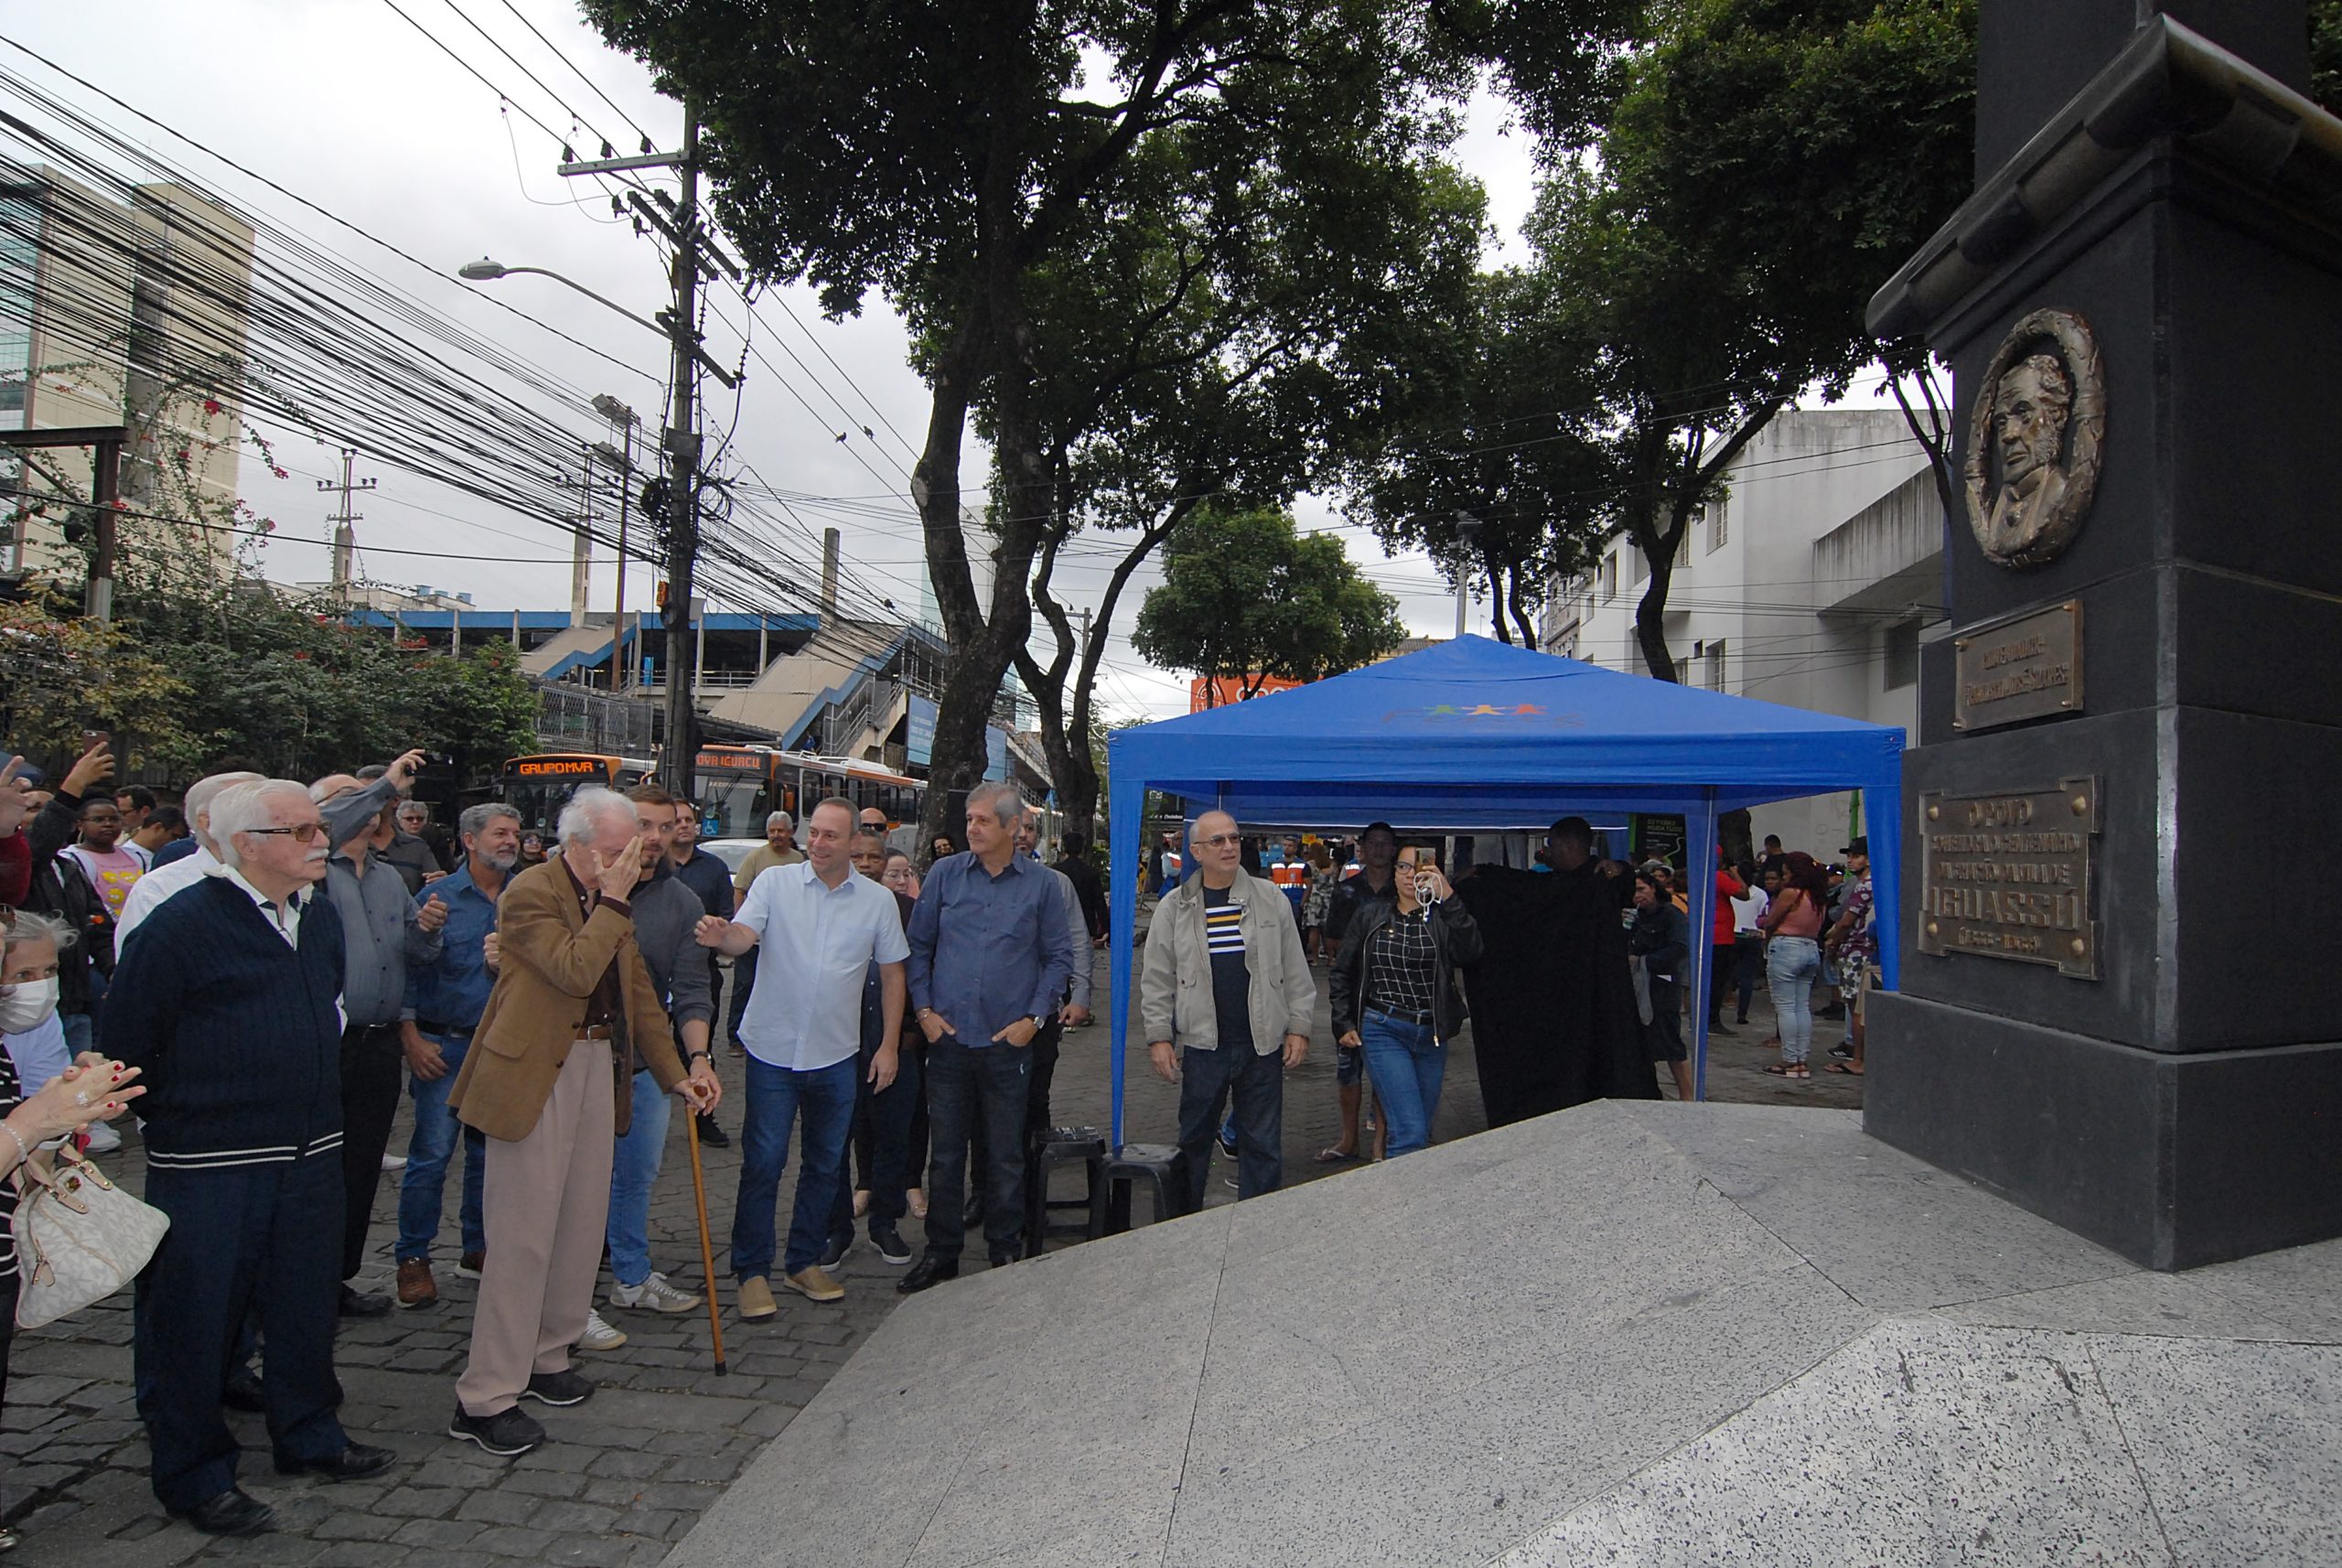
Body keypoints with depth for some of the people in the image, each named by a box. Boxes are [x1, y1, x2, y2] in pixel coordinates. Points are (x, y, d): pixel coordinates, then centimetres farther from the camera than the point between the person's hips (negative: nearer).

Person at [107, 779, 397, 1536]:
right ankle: (194, 1474, 22)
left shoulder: (320, 915, 7)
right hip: (208, 1167, -6)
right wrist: (181, 1116, -1)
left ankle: (309, 1436, 35)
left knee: (306, 1302, 18)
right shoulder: (180, 925, -15)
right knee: (194, 1317, 6)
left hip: (311, 1154, 7)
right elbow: (130, 1036, -10)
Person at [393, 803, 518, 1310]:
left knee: (490, 1152, 11)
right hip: (445, 1047, -3)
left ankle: (478, 1248, 24)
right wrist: (412, 1039, -9)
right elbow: (407, 972, -4)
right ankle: (413, 1258, 10)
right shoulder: (436, 897, -3)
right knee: (432, 1154, -3)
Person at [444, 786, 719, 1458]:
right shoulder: (529, 893, -13)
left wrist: (677, 1072, 11)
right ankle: (485, 1399, 5)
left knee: (582, 1221, 13)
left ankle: (545, 1358, 28)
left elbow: (639, 992, 15)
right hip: (536, 1074, -8)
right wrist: (612, 901, -20)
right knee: (523, 1233, -5)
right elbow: (575, 971, -26)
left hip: (599, 1065, 8)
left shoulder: (610, 903, 11)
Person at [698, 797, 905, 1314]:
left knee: (824, 1165, 13)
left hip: (837, 1056, 2)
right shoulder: (775, 883, -3)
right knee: (762, 1164, 1)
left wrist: (888, 1045, 4)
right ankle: (752, 1271, 15)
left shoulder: (878, 900, 1)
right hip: (773, 1050, -2)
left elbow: (892, 976, 8)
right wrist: (722, 936, -41)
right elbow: (743, 937, -17)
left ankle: (804, 1263, 28)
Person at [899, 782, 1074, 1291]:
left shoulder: (1041, 883, 0)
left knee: (1006, 1157, 9)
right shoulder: (945, 874, 3)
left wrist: (1034, 1018, -5)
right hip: (947, 1038, 1)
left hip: (1008, 1042, -1)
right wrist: (922, 1008, -1)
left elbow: (1059, 957, 5)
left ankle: (1005, 1252, 24)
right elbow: (918, 945, 8)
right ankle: (941, 1253, 22)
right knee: (945, 1154, 9)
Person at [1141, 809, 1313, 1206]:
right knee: (1194, 1142, 11)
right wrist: (1158, 1037, -2)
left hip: (1262, 1045, 0)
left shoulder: (1271, 899, 3)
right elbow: (1156, 980, 4)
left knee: (1263, 1145, 7)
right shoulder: (1174, 907, 2)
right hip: (1202, 1046, 0)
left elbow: (1296, 971, 5)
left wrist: (1298, 1028, 1)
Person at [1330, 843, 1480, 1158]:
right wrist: (1343, 1023, 4)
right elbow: (1342, 972, 12)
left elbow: (1470, 952, -19)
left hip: (1431, 1034, 2)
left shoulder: (1442, 918, 2)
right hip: (1383, 1031, -2)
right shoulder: (1369, 916, 5)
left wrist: (1448, 897, -24)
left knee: (1423, 1130, 13)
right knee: (1410, 1132, -14)